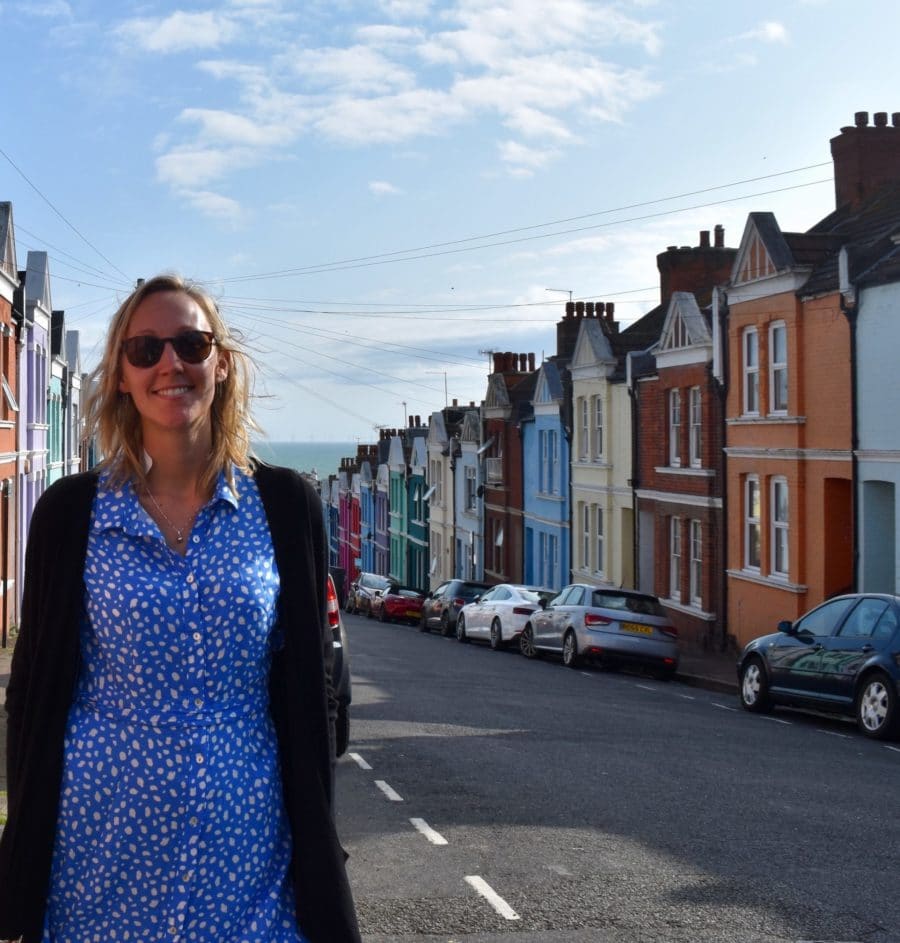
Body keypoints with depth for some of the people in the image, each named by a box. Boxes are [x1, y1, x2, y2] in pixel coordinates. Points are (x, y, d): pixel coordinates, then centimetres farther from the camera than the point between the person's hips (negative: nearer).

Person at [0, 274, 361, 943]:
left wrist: (318, 853, 1)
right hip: (103, 838, 0)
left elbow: (308, 687, 4)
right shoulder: (70, 512, 0)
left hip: (242, 838, 1)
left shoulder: (285, 505, 2)